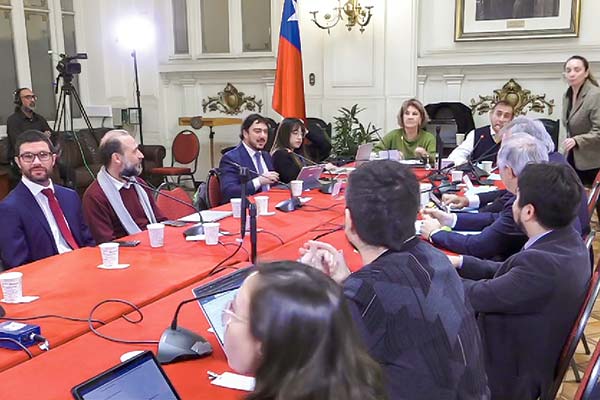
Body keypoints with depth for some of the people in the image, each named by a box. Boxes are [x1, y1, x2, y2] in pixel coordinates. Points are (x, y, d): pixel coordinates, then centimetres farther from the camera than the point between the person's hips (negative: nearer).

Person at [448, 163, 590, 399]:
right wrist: (459, 262, 1)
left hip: (510, 375, -8)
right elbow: (506, 273, 4)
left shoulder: (543, 263, -36)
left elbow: (480, 295, -25)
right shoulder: (566, 240, -6)